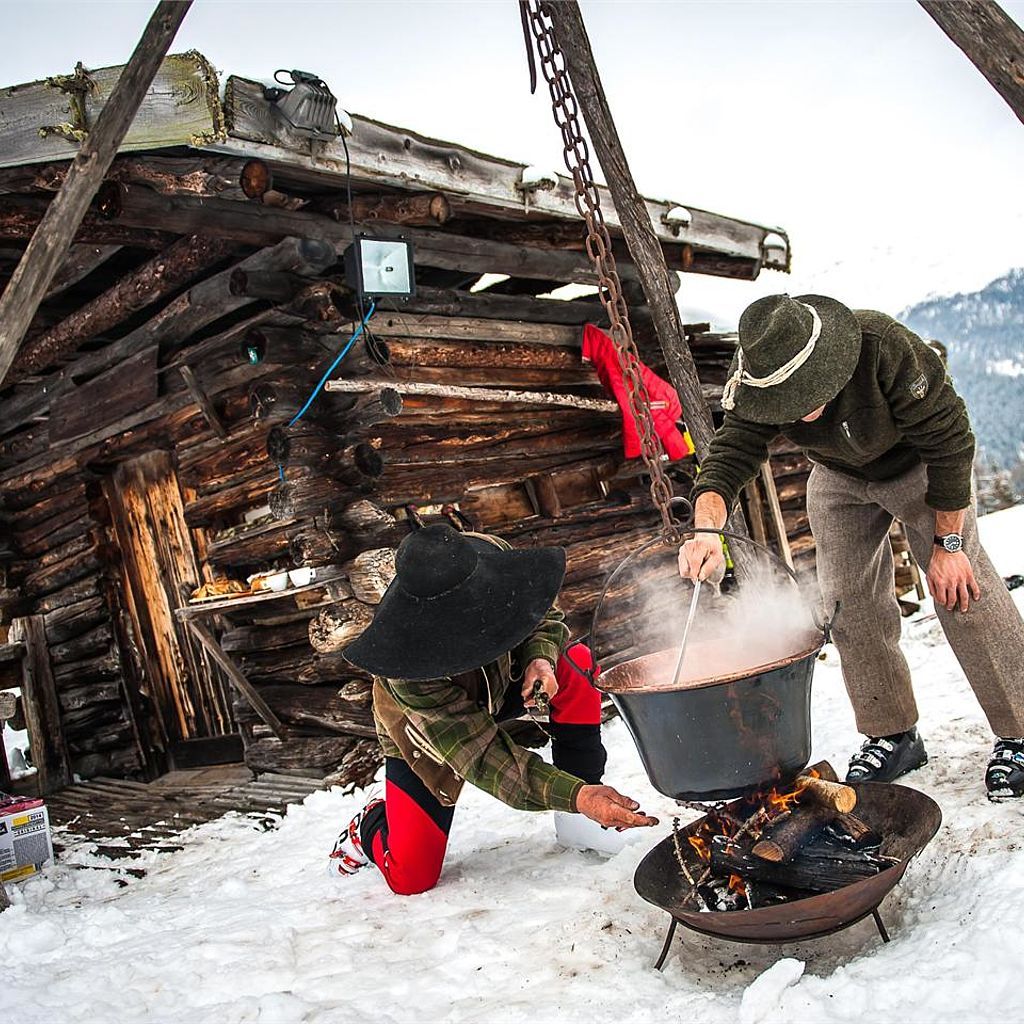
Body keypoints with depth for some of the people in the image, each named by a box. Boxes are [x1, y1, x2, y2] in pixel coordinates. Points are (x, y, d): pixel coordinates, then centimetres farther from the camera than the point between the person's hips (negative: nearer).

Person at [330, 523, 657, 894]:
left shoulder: (489, 554, -30)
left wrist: (540, 657, -32)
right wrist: (575, 795, -51)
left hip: (499, 681, 4)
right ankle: (369, 827, 29)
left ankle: (574, 821, -11)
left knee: (577, 664, -24)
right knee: (412, 877, -7)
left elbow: (543, 611, -10)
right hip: (424, 734, -4)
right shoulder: (408, 676, -42)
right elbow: (482, 755, -40)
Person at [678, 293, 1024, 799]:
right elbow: (728, 458, -31)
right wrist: (707, 529, -52)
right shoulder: (755, 383, -28)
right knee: (846, 600, -1)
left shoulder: (884, 346, -39)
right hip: (838, 477, 4)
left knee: (963, 587, -13)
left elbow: (948, 439, -30)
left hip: (916, 466, -4)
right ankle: (892, 736, 12)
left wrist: (948, 543, -26)